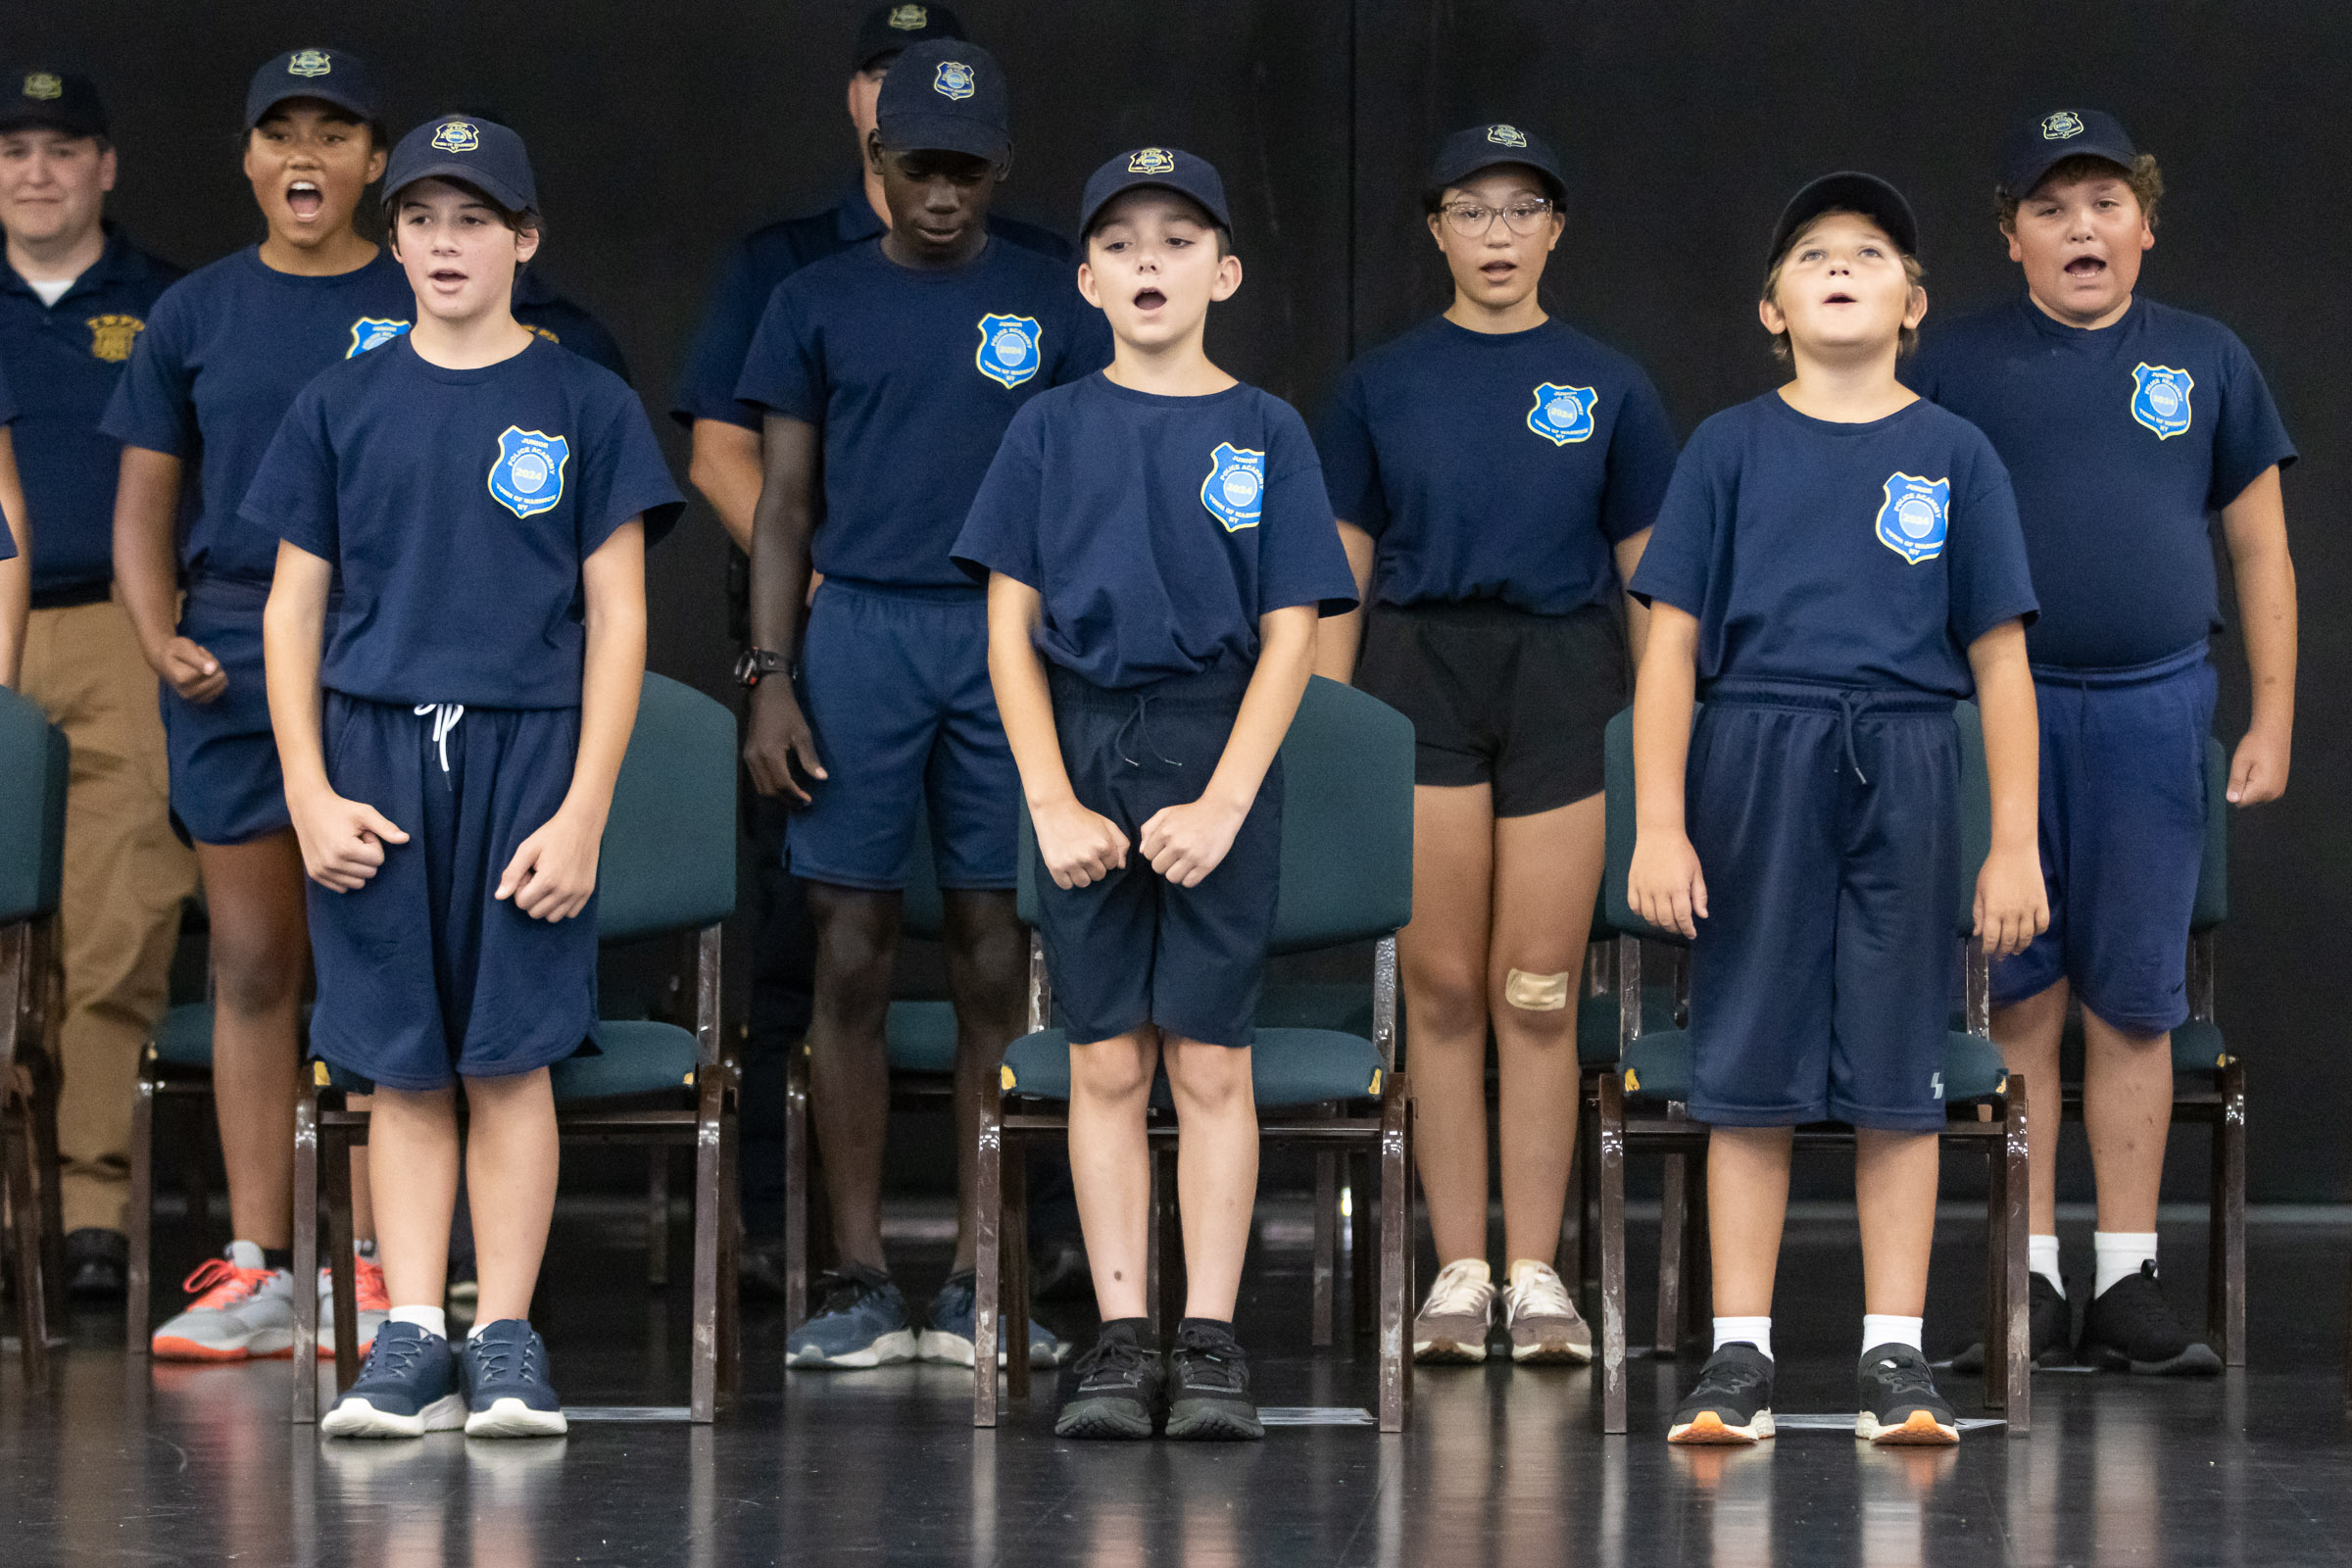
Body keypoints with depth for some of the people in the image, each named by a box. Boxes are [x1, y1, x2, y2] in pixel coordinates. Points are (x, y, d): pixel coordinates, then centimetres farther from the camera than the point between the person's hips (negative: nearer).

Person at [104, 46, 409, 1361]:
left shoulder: (424, 316, 5)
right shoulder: (196, 316, 9)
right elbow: (145, 507, 11)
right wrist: (162, 644, -5)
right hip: (232, 663, 2)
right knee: (252, 968, 4)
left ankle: (376, 1274, 3)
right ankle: (256, 1270, 8)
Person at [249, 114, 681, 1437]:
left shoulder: (585, 405, 3)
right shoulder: (344, 407, 9)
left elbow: (617, 621, 1)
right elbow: (293, 608, 10)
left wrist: (583, 813, -7)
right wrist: (308, 794, -1)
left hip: (526, 754, -2)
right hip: (375, 752, 2)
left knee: (511, 1057, -1)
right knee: (402, 1064, 2)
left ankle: (508, 1340, 5)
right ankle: (411, 1341, 6)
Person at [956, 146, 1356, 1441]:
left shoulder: (1265, 434, 2)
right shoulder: (1052, 430, 6)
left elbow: (1289, 638, -1)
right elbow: (1010, 628, 3)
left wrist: (1223, 803, -12)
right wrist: (1053, 804, -7)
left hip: (1219, 762, -1)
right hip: (1082, 760, 1)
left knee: (1210, 1062, 0)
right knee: (1107, 1063, 3)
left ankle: (1210, 1340, 4)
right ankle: (1122, 1339, 7)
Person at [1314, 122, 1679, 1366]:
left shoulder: (1607, 388, 6)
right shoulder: (1382, 386, 6)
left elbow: (1652, 577, 8)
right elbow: (1339, 574, 7)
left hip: (1563, 686, 0)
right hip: (1419, 679, 0)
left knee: (1538, 996, -1)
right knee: (1441, 989, 0)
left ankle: (1536, 1276, 5)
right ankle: (1458, 1273, 7)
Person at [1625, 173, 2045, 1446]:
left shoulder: (1953, 456, 6)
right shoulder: (1732, 450, 4)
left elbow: (1999, 659, 6)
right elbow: (1672, 644, 2)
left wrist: (2016, 843, 1)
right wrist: (1659, 827, -5)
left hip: (1902, 777, 1)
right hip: (1754, 767, 0)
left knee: (1898, 1074, 3)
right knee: (1749, 1071, 2)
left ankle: (1894, 1354, 9)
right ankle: (1739, 1353, 8)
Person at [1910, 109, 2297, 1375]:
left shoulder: (2205, 361, 7)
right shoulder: (1956, 366, 4)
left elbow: (2261, 550, 11)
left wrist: (2272, 721, 6)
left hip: (2151, 710, 1)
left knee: (2133, 1001, 4)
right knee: (2020, 998, 1)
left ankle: (2127, 1282, 9)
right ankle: (2028, 1282, 7)